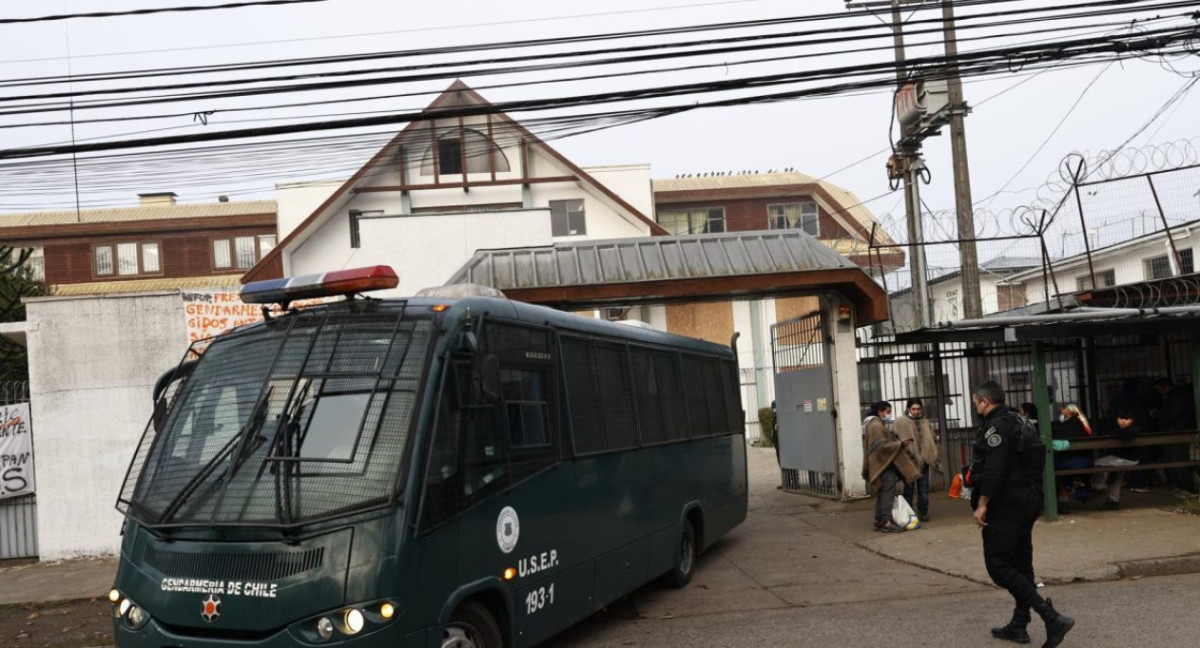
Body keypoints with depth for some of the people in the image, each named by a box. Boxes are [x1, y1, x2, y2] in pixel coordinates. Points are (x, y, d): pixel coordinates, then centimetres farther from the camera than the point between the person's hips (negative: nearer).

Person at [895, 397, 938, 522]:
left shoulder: (925, 422, 13)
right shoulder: (901, 422, -2)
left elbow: (932, 439, 13)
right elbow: (898, 440, -9)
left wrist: (934, 455, 3)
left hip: (923, 460, 4)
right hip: (909, 460, -4)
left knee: (923, 489, 8)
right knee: (909, 488, 4)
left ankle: (923, 512, 17)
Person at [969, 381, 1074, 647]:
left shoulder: (995, 425, -15)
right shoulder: (1018, 422, 16)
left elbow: (994, 468, -25)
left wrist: (982, 503, -22)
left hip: (1004, 505, -10)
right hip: (1027, 502, 10)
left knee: (999, 566, -8)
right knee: (1021, 564, 15)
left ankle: (1052, 618, -16)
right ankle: (1018, 625, 24)